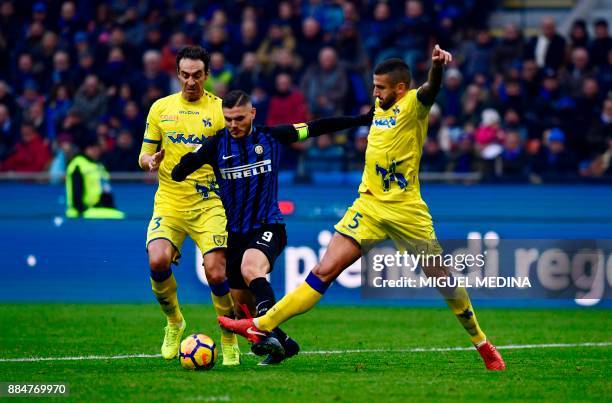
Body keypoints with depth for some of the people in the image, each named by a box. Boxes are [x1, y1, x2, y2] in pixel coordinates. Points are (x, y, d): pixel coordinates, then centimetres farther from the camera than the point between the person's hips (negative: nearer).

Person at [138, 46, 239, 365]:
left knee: (216, 272, -14)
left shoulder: (220, 109, 2)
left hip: (208, 204, -2)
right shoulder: (161, 108, 9)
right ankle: (174, 322, 7)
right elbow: (144, 156, 14)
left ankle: (229, 341, 6)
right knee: (158, 261, -21)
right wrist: (150, 161, -10)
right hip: (169, 202, 2)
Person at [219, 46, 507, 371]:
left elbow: (431, 90, -33)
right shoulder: (381, 107, 10)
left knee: (442, 277, 0)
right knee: (324, 271, -3)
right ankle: (260, 326, -8)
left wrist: (438, 66, -54)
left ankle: (481, 343, 19)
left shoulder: (413, 105, -10)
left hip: (405, 209, -5)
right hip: (369, 205, 5)